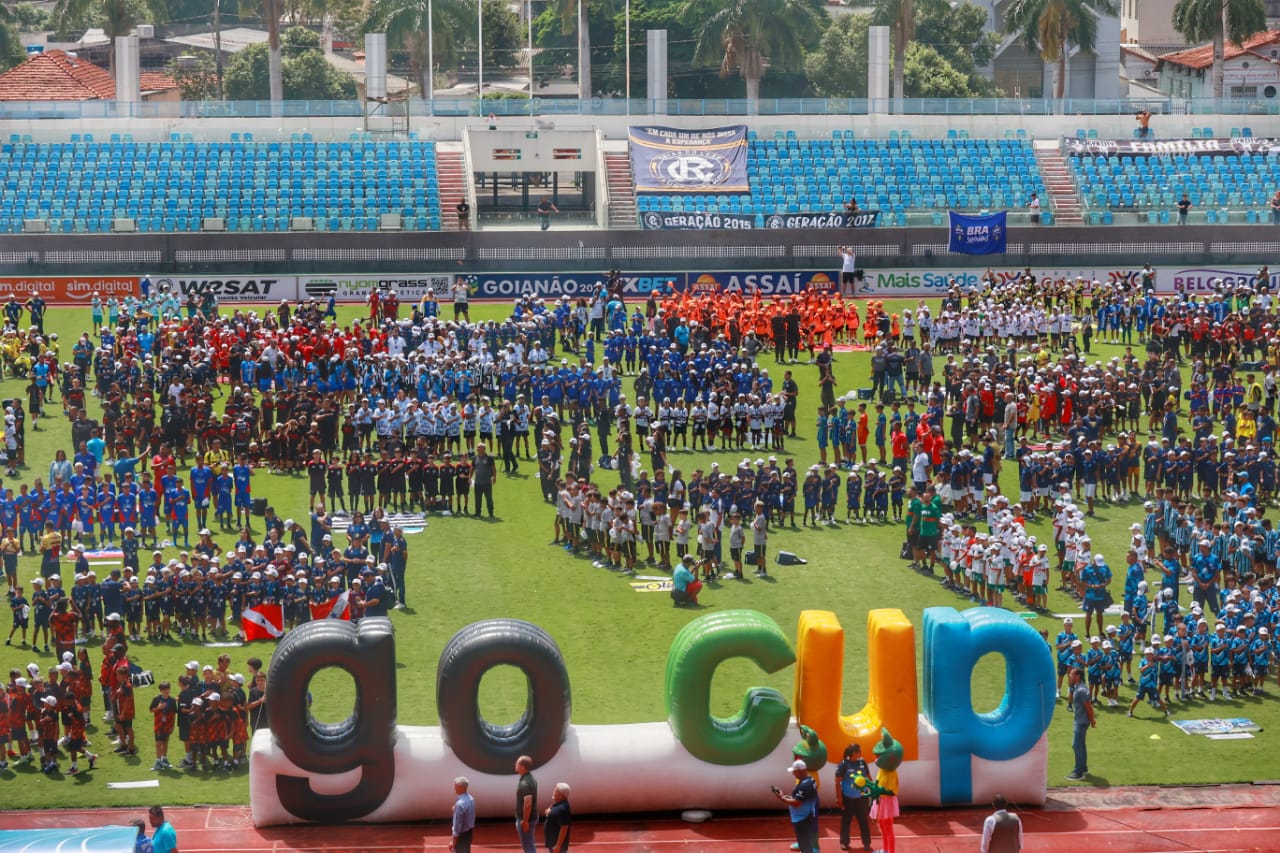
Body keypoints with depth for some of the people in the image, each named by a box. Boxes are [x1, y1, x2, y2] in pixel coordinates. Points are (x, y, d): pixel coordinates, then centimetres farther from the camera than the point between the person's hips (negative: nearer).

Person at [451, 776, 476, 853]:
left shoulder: (460, 804, -28)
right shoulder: (471, 799, -1)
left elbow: (457, 824, -24)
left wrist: (453, 841, -16)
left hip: (461, 834, -8)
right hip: (469, 832, 8)